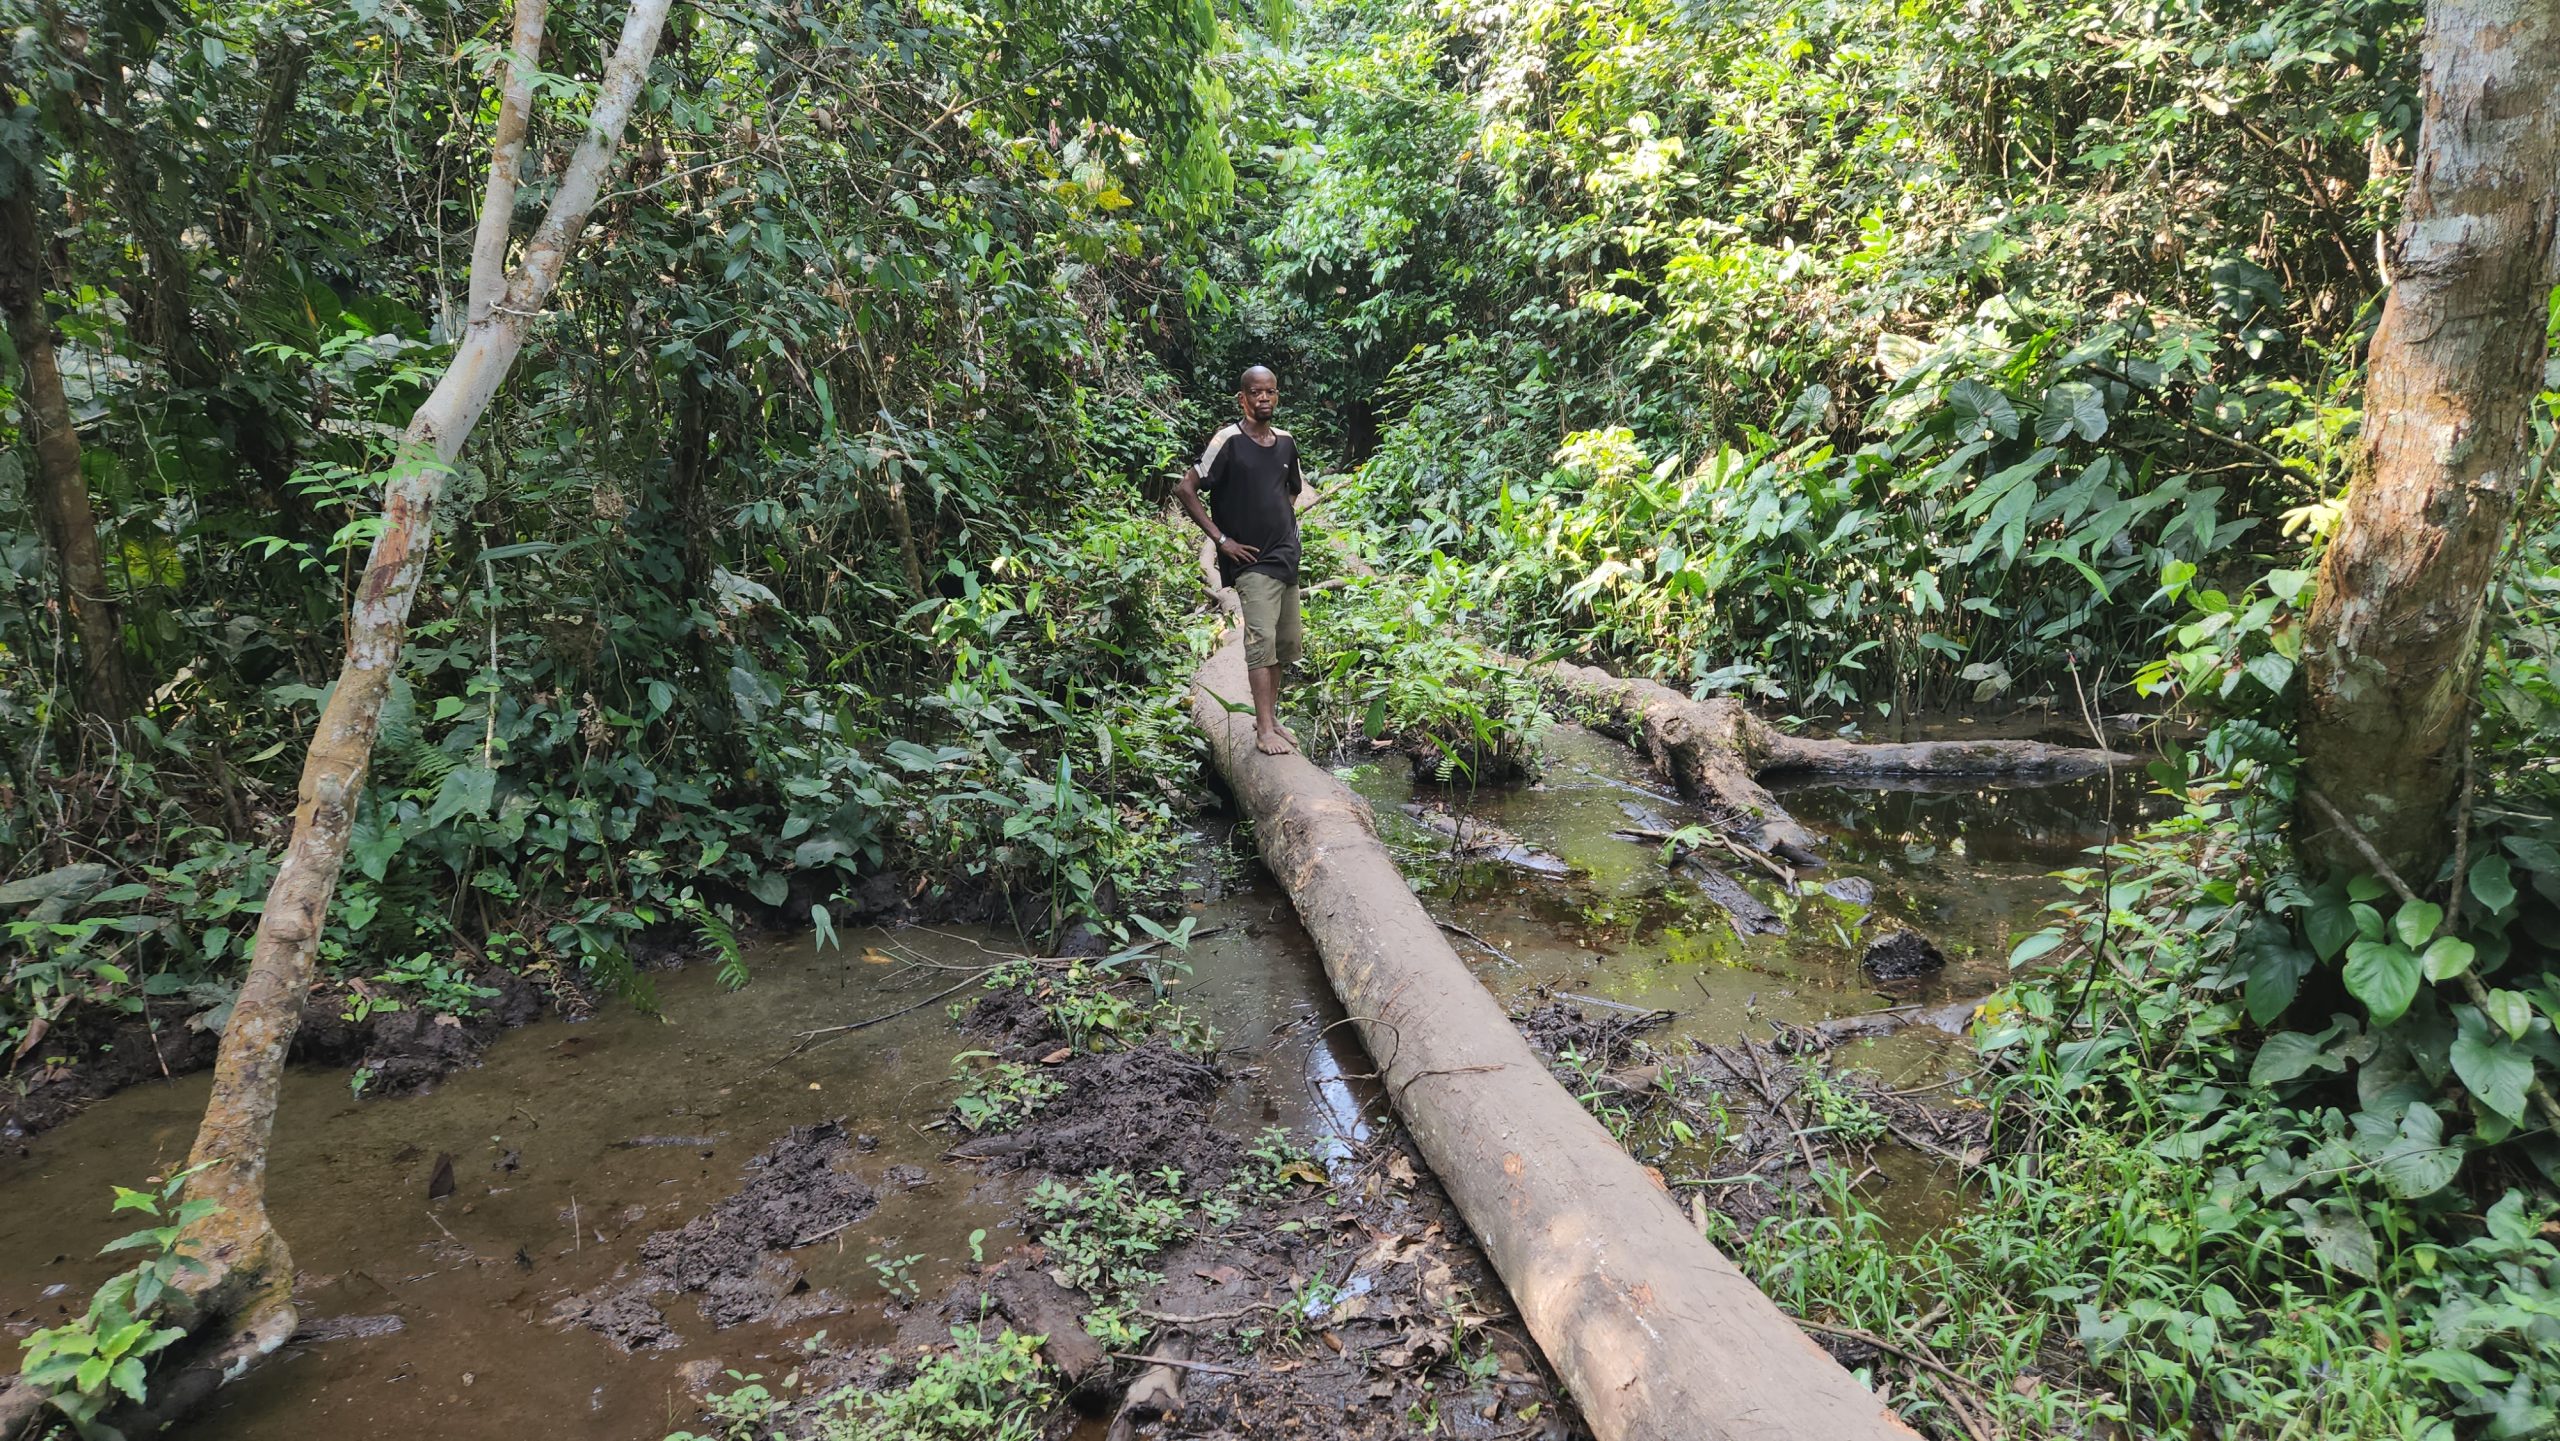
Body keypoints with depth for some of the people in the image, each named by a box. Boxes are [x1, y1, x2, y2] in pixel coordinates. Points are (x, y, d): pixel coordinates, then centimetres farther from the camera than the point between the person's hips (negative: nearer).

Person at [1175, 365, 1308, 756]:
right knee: (1262, 640, -15)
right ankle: (1264, 731, -15)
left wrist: (1287, 523, 14)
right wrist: (1221, 539, -13)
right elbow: (1185, 489, -12)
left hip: (1286, 558, 7)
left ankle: (1270, 716, 23)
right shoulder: (1228, 441, -9)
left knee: (1288, 642, 10)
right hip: (1251, 560, -7)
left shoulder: (1285, 441, 10)